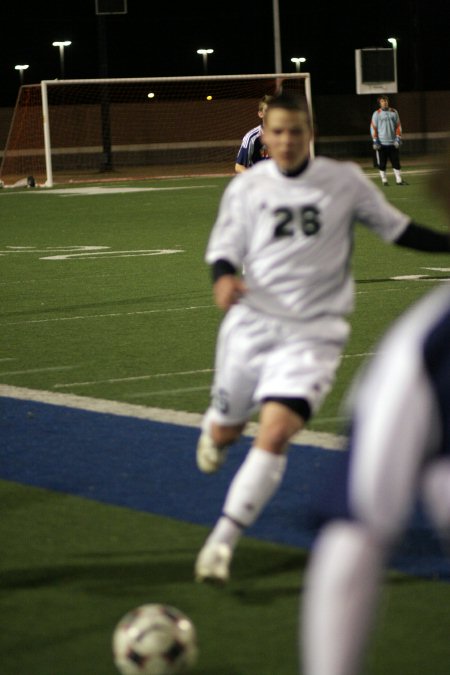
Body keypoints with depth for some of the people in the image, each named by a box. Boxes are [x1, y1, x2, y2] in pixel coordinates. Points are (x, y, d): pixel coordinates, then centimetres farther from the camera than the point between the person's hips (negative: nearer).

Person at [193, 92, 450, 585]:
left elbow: (395, 228, 9)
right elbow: (223, 247, 2)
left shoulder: (345, 181, -1)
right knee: (226, 432, 14)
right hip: (251, 323, 2)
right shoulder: (246, 187, 0)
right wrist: (223, 278, -21)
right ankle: (213, 428, 56)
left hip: (312, 333, -2)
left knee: (274, 434, -20)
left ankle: (222, 542, -13)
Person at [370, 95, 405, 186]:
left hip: (393, 143, 2)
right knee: (382, 164, 0)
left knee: (396, 162, 0)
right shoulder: (377, 114, 1)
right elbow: (373, 128, 0)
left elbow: (398, 126, 9)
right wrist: (375, 141, -7)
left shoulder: (394, 112, 8)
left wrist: (398, 139, 0)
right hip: (381, 143, -2)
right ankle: (384, 180, 7)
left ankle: (399, 180, 3)